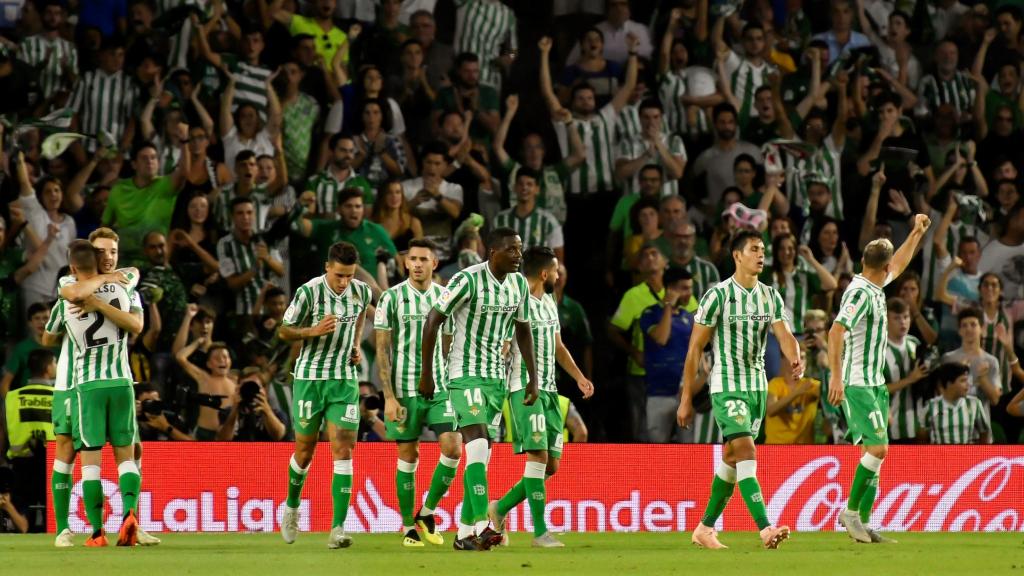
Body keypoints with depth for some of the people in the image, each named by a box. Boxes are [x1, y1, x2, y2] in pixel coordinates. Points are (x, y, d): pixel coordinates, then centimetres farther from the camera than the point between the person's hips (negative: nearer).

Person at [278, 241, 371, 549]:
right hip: (310, 378, -2)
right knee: (305, 451, 8)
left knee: (343, 450, -10)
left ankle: (338, 529, -15)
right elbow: (284, 331, -6)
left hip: (344, 380, 2)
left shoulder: (362, 292, -3)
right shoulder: (308, 292, -15)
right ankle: (292, 507, 37)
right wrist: (314, 331, -23)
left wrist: (355, 345, 8)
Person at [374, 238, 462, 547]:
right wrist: (389, 397, -10)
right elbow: (382, 350, -4)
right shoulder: (392, 298, -3)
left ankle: (427, 513, 7)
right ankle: (409, 527, 11)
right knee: (408, 455, 1)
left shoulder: (446, 297, 6)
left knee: (453, 447, -11)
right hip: (404, 390, -3)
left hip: (441, 388, 3)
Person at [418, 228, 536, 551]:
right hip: (465, 375, -7)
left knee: (481, 457, 7)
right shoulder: (468, 280, -15)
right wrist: (426, 373, -7)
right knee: (478, 443, -21)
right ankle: (482, 526, -29)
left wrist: (533, 377, 11)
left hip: (497, 378, 7)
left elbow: (523, 330, 18)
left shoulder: (519, 284, 6)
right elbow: (433, 320, -9)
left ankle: (465, 533, 13)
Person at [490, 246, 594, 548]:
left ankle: (500, 509, 21)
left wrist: (579, 377, 16)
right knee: (538, 454, -16)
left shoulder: (549, 303, 17)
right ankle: (540, 531, -15)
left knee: (551, 464, 5)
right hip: (525, 388, -9)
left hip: (549, 389, 9)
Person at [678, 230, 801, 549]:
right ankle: (765, 529, -26)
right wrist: (686, 399, -8)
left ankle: (705, 529, 22)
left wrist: (795, 358, -30)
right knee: (746, 452, -18)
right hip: (726, 387, -7)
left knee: (732, 458, 11)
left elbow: (784, 335, -5)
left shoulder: (771, 296, 7)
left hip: (757, 386, 7)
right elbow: (695, 348, -7)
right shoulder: (718, 295, -10)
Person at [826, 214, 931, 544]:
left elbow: (898, 266, 34)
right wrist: (836, 375, -32)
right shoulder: (861, 293, -16)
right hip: (857, 386, -10)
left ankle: (863, 523, 7)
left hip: (873, 384, 10)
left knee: (875, 452, 6)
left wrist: (917, 233, 37)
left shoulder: (874, 288, 13)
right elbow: (837, 331, -26)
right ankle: (851, 511, -8)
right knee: (878, 448, -16)